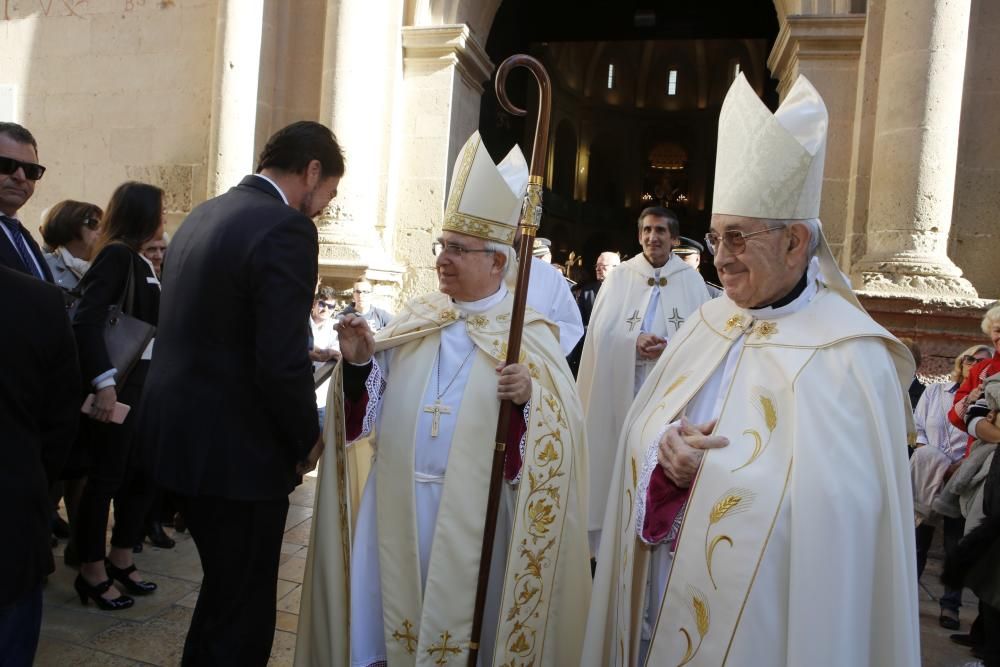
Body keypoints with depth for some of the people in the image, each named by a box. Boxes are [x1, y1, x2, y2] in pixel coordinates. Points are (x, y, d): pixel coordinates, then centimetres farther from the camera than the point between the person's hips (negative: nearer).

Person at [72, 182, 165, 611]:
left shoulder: (140, 261, 14)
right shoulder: (116, 254, -11)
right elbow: (86, 321, -21)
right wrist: (104, 383, -26)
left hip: (142, 383, 9)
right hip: (116, 385, -9)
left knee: (140, 475, 14)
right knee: (105, 478, 2)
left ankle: (120, 562, 29)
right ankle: (92, 573, 17)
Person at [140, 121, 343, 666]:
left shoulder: (200, 217, 9)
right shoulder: (285, 228, -18)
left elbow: (193, 331, 12)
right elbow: (283, 364, -25)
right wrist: (306, 441, -7)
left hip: (179, 436, 9)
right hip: (237, 452, -9)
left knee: (224, 590, 28)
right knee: (242, 615, 10)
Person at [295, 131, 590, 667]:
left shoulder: (529, 334, -6)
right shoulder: (415, 317, 6)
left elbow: (561, 425, -12)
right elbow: (376, 403, 8)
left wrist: (527, 398, -30)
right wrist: (358, 363, -9)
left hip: (472, 509, -3)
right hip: (398, 499, 4)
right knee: (387, 614, 16)